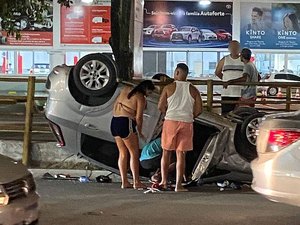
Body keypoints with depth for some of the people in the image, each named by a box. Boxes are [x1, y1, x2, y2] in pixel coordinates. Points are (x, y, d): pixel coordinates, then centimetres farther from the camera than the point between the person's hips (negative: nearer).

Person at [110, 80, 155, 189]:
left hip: (114, 121, 8)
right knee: (134, 153, 1)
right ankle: (136, 182, -2)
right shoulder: (141, 98, -6)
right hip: (126, 123, -8)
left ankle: (124, 182, 10)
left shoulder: (126, 89, 14)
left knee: (123, 153, 12)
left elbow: (115, 105, 20)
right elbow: (138, 118, -9)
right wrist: (140, 132, 2)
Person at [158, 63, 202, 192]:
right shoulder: (193, 90, 4)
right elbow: (199, 110, 3)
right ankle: (178, 185, 2)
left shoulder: (169, 88, -1)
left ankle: (164, 181, 10)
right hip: (187, 123, 1)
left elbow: (160, 107, 0)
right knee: (181, 155, 3)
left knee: (166, 152, 11)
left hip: (170, 121, -1)